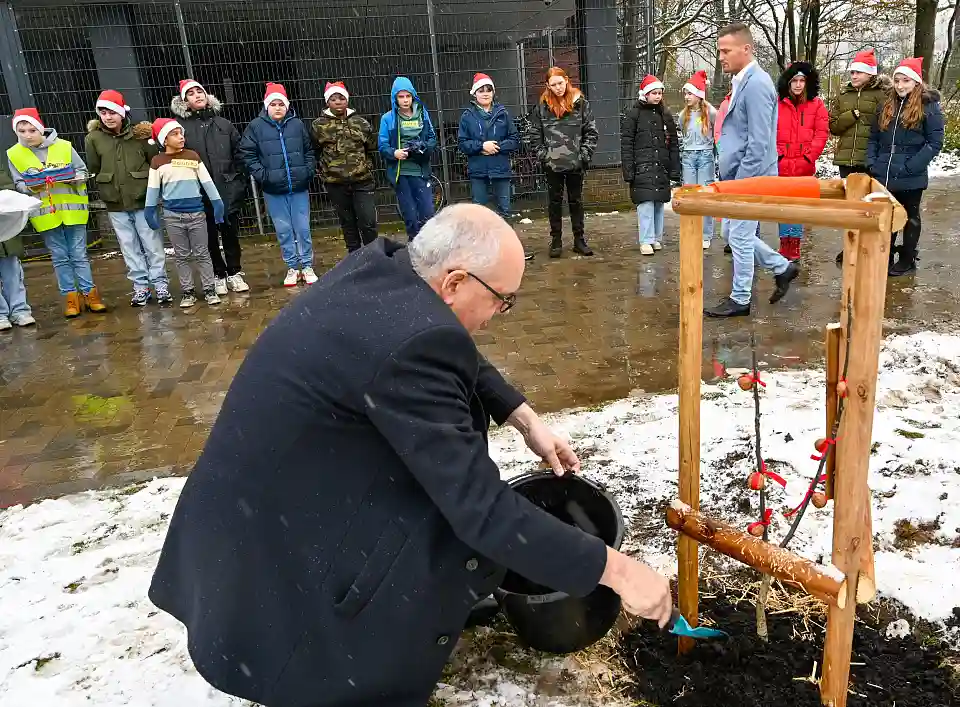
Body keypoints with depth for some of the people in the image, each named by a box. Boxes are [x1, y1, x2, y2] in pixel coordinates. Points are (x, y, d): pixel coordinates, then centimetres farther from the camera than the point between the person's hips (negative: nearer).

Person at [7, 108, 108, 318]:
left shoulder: (64, 146, -3)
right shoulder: (14, 154, 1)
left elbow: (83, 171, 2)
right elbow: (18, 184, 3)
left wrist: (72, 178, -18)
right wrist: (31, 188, -18)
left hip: (72, 209, -1)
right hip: (45, 213, 1)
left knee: (79, 254, 5)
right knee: (59, 257, 8)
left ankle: (89, 293, 14)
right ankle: (70, 297, 16)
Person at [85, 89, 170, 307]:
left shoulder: (139, 134, -5)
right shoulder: (93, 138, -1)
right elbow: (93, 168, 4)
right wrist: (106, 189, 1)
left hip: (142, 200, -2)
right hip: (115, 204, 2)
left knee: (153, 245, 4)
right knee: (129, 248, 9)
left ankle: (161, 284, 13)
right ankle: (140, 287, 18)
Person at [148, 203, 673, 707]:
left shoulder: (379, 263, -4)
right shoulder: (409, 339, -31)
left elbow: (460, 367, 14)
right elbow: (481, 508, -28)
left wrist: (525, 418, 7)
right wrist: (613, 569, -19)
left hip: (265, 487, 9)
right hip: (271, 535, -9)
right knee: (474, 527, -13)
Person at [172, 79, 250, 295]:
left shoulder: (224, 124, 9)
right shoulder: (180, 125, -1)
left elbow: (238, 155, 11)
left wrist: (240, 183, 6)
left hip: (228, 190, 2)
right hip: (199, 193, -2)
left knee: (231, 233, 7)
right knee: (210, 236, 6)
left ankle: (234, 274, 19)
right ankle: (219, 275, 17)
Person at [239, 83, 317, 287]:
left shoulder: (297, 124, 3)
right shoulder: (256, 126, -1)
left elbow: (309, 151, 10)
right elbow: (247, 154, -1)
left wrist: (309, 172, 0)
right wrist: (262, 175, -9)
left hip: (299, 187, 1)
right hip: (273, 190, 0)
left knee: (303, 228, 5)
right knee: (284, 230, 6)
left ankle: (307, 266, 16)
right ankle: (291, 267, 17)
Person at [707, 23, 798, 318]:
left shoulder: (756, 84, -18)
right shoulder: (743, 81, 12)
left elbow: (759, 143, -22)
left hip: (748, 178, -9)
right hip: (740, 176, 9)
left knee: (740, 238, 1)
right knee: (741, 235, 17)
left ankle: (740, 300, 14)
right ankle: (783, 268, 32)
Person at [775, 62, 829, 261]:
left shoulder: (816, 104, 5)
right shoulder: (777, 103, 4)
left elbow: (822, 133, 2)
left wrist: (810, 156, -8)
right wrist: (775, 154, -7)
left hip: (804, 167, 0)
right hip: (781, 165, 0)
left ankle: (795, 246, 11)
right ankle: (785, 245, 12)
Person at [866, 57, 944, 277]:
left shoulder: (929, 106, -6)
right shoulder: (886, 106, 9)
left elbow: (934, 143, -11)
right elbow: (874, 138, 12)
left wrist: (910, 167, -18)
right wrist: (872, 163, -2)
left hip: (911, 178, -5)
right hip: (884, 176, 5)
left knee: (910, 218, 9)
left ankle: (907, 261, 20)